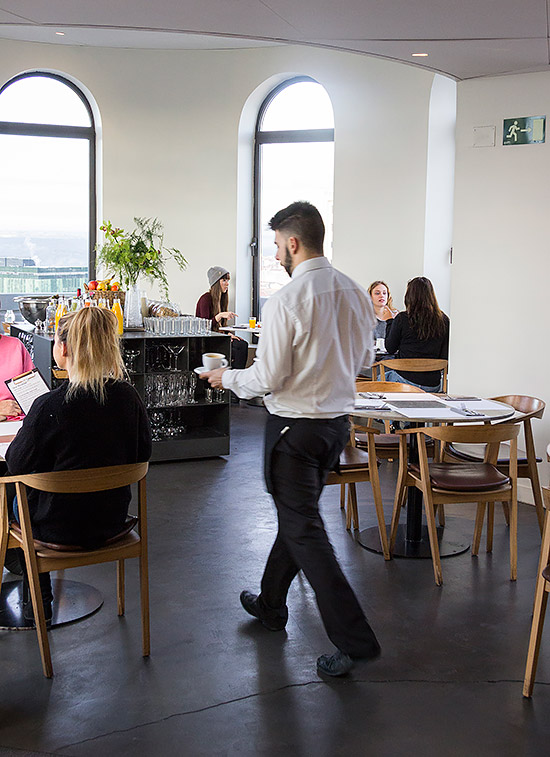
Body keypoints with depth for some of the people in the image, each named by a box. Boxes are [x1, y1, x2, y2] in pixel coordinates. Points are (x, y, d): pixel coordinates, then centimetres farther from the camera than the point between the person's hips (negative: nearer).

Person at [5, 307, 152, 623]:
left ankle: (36, 604, 36)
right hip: (113, 519, 5)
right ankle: (39, 599, 40)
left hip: (62, 528, -5)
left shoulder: (49, 406, -25)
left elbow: (17, 464, -11)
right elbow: (142, 454, 3)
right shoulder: (129, 396, -11)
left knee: (16, 499, 28)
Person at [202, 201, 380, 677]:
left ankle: (355, 639, 2)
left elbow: (267, 379, -18)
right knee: (297, 515, 22)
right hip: (339, 421, 8)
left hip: (295, 428, -8)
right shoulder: (356, 294, 2)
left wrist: (227, 378, 1)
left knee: (305, 531, 2)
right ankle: (271, 605, 40)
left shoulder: (286, 301, -20)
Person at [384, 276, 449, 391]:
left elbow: (390, 349, 2)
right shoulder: (443, 320, -2)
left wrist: (390, 321, 12)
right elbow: (445, 356, 3)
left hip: (407, 380, -4)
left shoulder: (402, 318, -11)